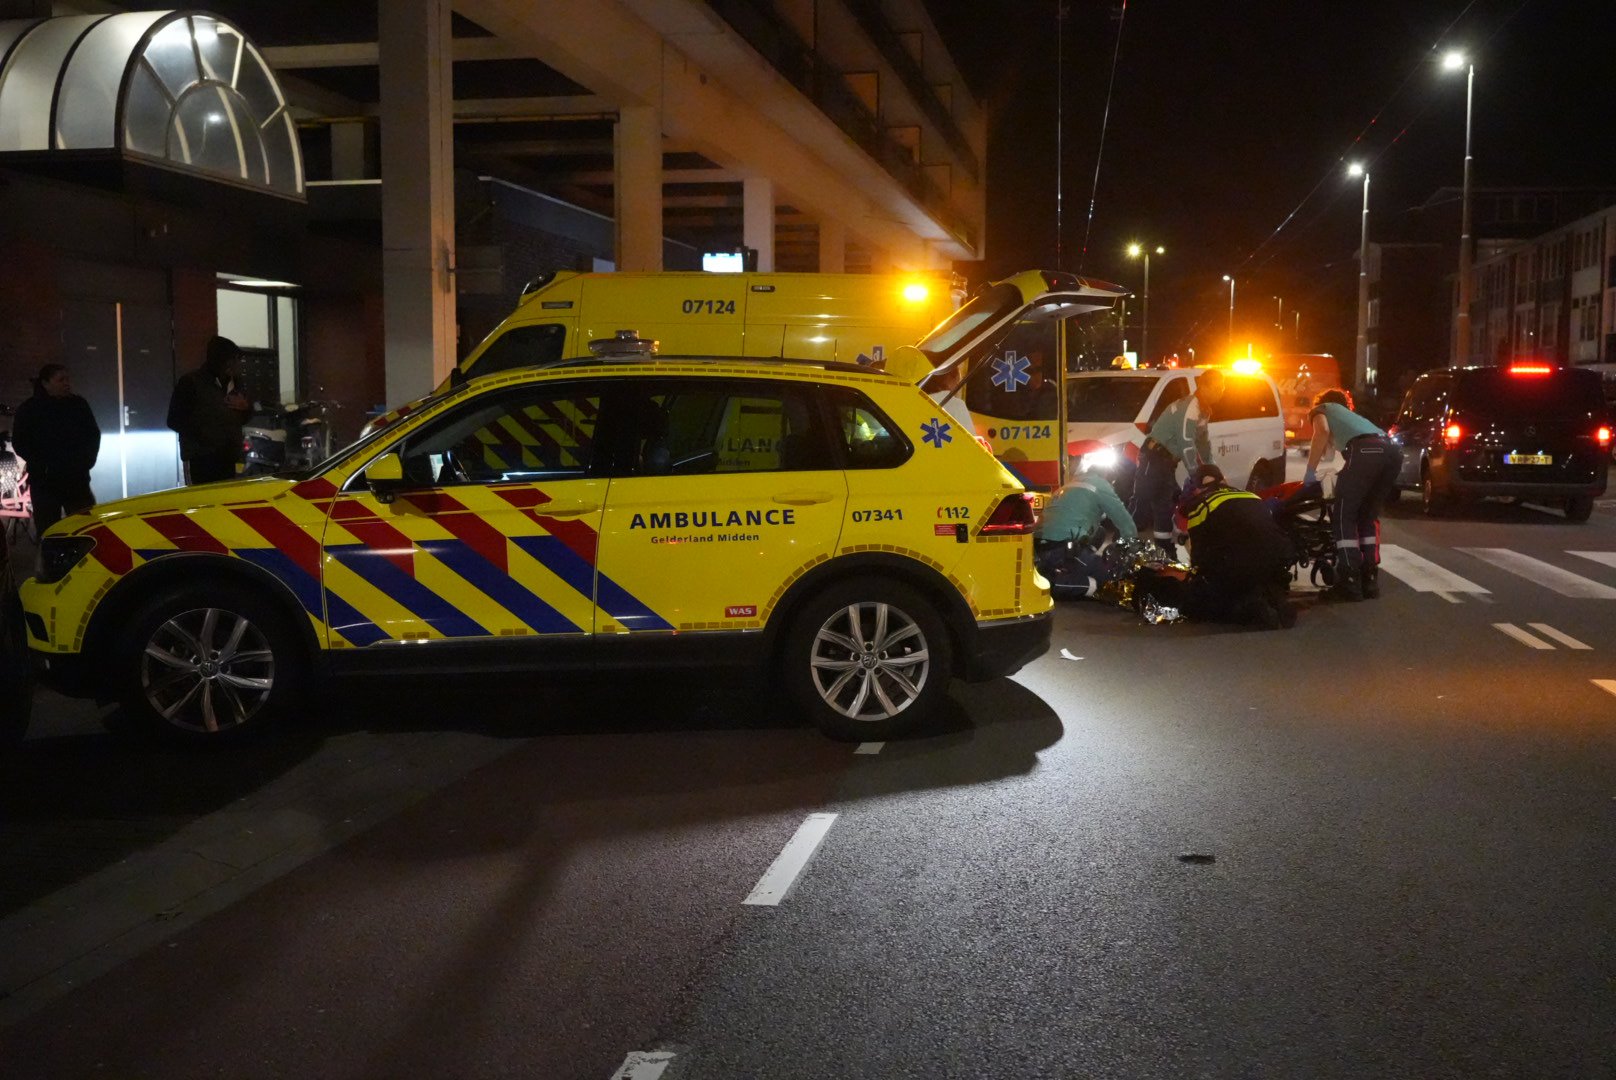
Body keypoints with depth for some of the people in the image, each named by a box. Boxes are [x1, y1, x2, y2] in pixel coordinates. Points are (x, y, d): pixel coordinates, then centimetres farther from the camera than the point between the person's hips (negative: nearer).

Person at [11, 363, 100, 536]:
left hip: (77, 478, 2)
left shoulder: (79, 405, 8)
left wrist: (87, 460, 1)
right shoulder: (29, 409, 1)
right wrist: (42, 464, -10)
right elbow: (20, 443, 0)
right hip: (44, 481, -2)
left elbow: (93, 434, 14)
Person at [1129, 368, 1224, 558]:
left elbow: (1202, 443, 18)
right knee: (1141, 502, -14)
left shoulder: (1204, 411, 11)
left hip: (1167, 459, 10)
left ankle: (1166, 552, 23)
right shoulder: (1189, 408, -20)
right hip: (1154, 457, -10)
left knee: (1165, 506, 15)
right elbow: (1187, 445, -25)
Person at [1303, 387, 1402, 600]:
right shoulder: (1350, 415, 44)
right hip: (1393, 449, 7)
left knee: (1344, 514, 1)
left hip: (1366, 449, -7)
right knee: (1369, 514, 20)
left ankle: (1350, 582, -6)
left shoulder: (1321, 409, 26)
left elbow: (1322, 431, 2)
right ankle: (1370, 579, 17)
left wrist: (1310, 471, 5)